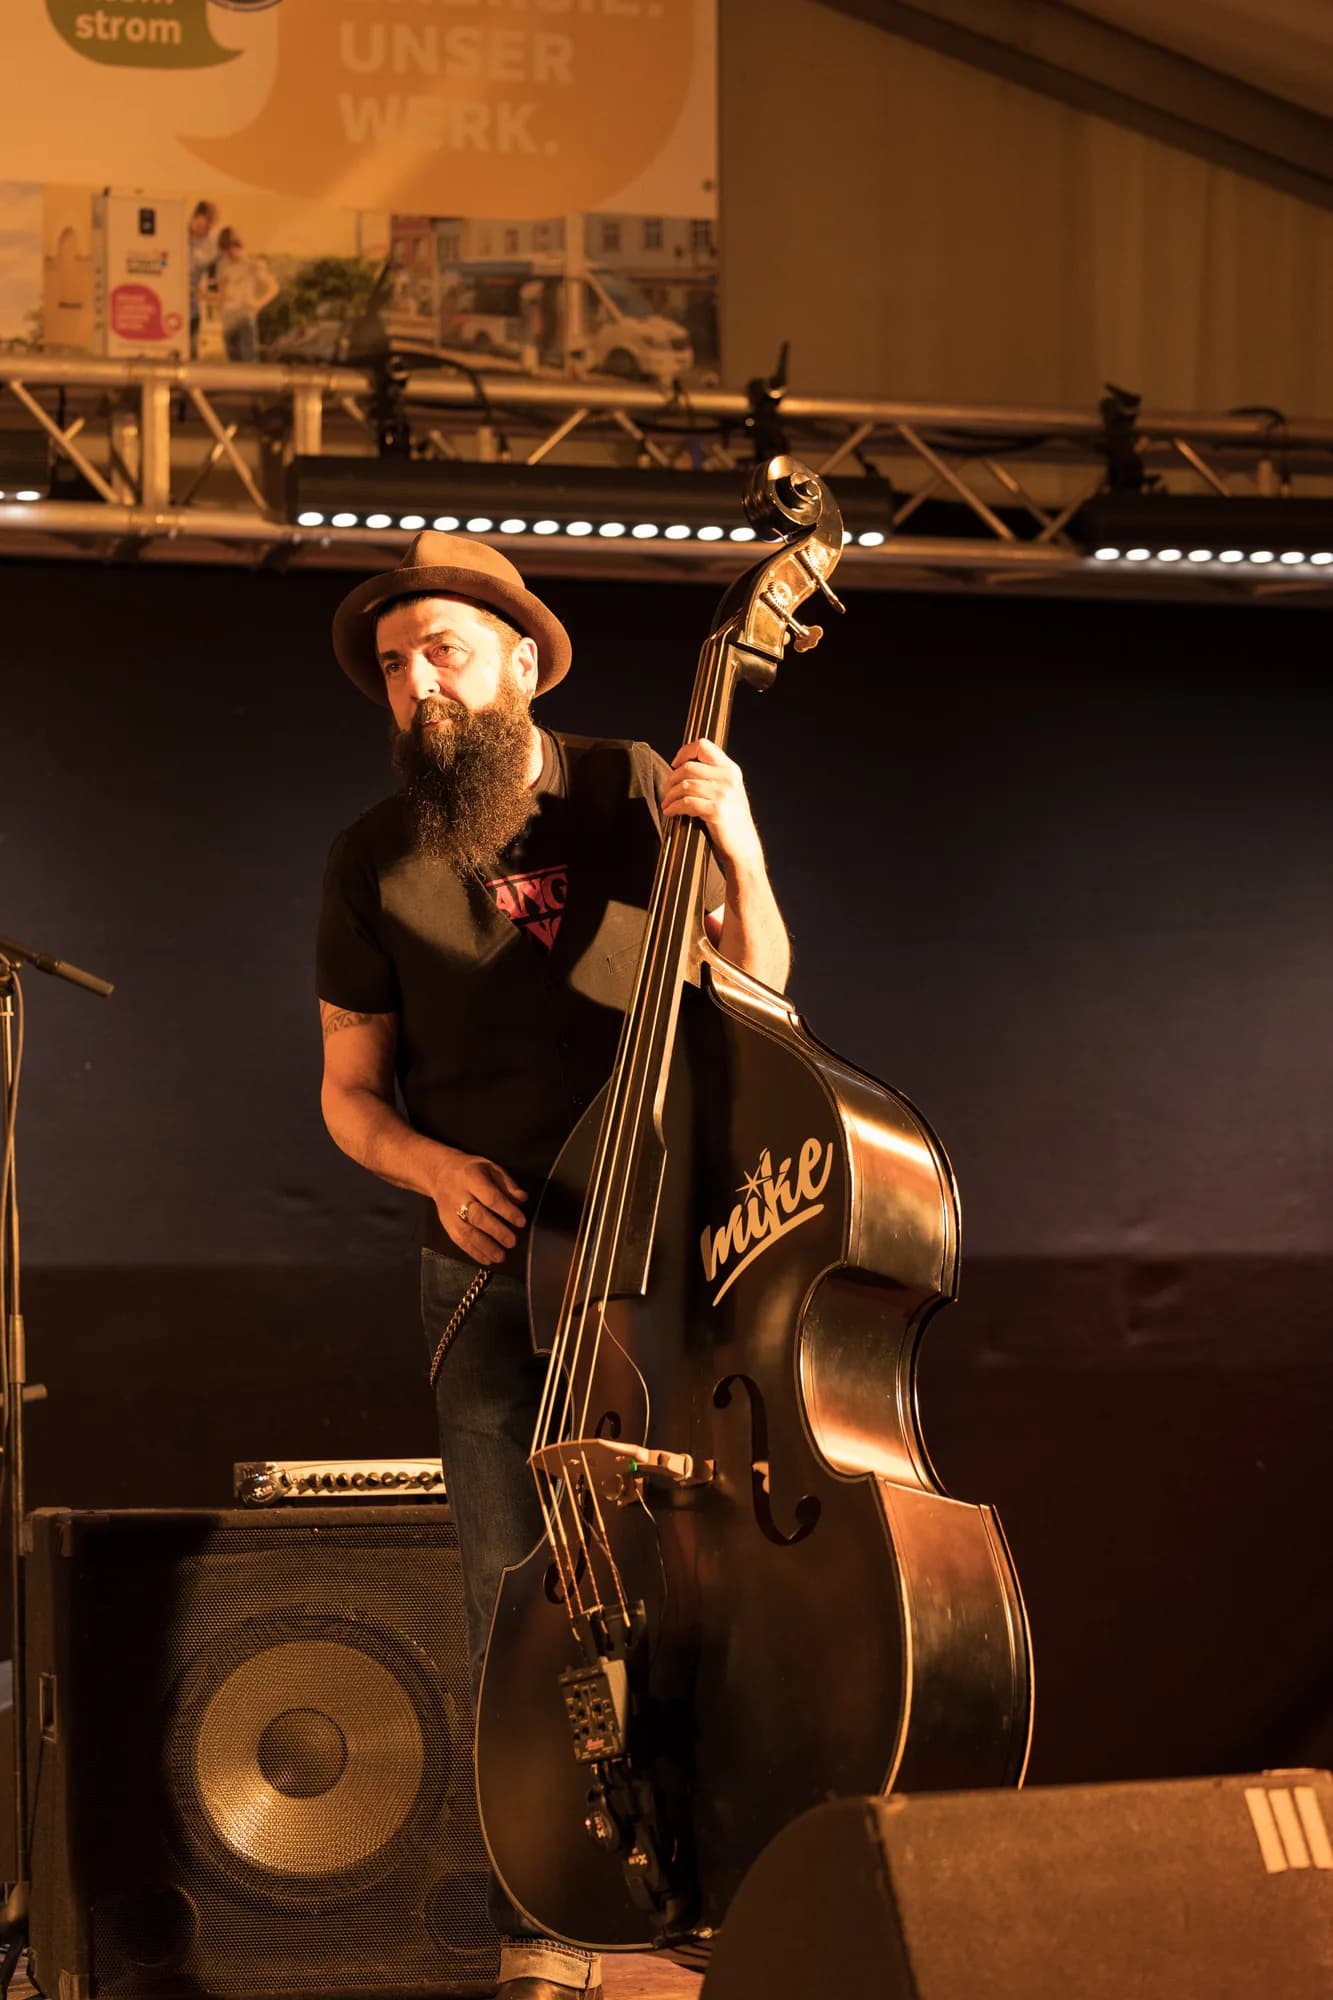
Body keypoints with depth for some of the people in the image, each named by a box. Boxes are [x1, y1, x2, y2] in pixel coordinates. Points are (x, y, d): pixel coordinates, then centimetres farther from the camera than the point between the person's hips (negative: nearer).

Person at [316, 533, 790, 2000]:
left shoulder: (633, 793, 2)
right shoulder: (375, 860, 4)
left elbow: (758, 999, 2)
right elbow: (348, 1089, 11)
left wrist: (738, 855, -15)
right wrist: (436, 1169, -8)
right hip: (493, 1268, 1)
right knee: (523, 1598, -5)